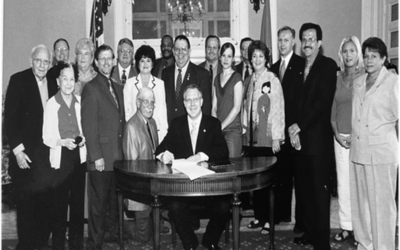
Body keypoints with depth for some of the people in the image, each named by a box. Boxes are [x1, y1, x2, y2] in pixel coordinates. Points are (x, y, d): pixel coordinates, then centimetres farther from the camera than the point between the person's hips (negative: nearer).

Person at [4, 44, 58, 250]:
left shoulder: (53, 83, 9)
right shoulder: (18, 80, -4)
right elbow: (9, 117, -8)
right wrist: (17, 149, -13)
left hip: (48, 154, 4)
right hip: (26, 152, -4)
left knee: (46, 203, 6)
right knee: (26, 203, 3)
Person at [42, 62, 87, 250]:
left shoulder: (80, 101, 5)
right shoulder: (51, 104, -3)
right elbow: (47, 137, -2)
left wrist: (83, 139, -6)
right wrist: (62, 142, -18)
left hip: (79, 156, 3)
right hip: (60, 158, -3)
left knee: (78, 201, 8)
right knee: (60, 203, -1)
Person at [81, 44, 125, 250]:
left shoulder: (118, 87, 16)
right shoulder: (91, 88, -8)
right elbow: (89, 125, -12)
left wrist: (123, 149, 12)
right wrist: (96, 156, -15)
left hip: (118, 155, 7)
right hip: (101, 156, -7)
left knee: (114, 198, 16)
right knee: (98, 201, 2)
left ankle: (111, 233, 31)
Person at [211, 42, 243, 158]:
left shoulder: (237, 78, -2)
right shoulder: (217, 78, 14)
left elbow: (237, 108, -8)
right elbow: (214, 106, 11)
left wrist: (222, 126, -9)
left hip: (233, 129, -5)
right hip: (218, 130, 5)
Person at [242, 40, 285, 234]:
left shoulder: (272, 80, -5)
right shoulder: (248, 81, 13)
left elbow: (278, 109, -8)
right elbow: (246, 108, 14)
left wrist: (276, 137, -11)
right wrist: (244, 130, 8)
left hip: (267, 137, -5)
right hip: (250, 136, 5)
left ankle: (269, 219, 9)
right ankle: (258, 216, 19)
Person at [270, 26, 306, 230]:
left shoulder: (302, 64, -5)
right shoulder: (274, 67, 16)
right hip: (279, 126, 6)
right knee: (281, 172, 12)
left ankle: (302, 218, 8)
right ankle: (282, 213, 23)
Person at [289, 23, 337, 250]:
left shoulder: (328, 65, -3)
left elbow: (323, 101, -12)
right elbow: (295, 101, 13)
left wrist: (300, 125, -11)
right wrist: (292, 127, -2)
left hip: (318, 137, -6)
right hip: (299, 137, 6)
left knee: (320, 189, -1)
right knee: (302, 187, 9)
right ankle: (310, 231, 22)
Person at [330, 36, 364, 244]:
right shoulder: (338, 78, 10)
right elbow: (332, 110, 11)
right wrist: (336, 133, -1)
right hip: (340, 137, 4)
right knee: (343, 182, 6)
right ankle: (346, 226, 16)